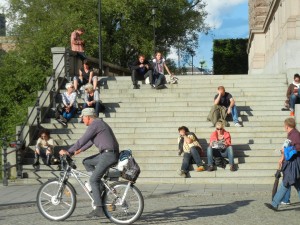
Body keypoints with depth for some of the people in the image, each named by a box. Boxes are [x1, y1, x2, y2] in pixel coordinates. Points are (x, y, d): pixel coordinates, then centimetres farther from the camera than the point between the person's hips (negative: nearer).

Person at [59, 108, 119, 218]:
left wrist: (68, 152, -9)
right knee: (86, 162, 18)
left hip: (108, 154, -10)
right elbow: (90, 141, 32)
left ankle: (99, 209, -8)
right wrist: (80, 150, 37)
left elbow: (82, 140, -14)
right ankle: (100, 186, 10)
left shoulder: (94, 125, -11)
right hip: (106, 154, 10)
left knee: (93, 180, -8)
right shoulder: (99, 123, 21)